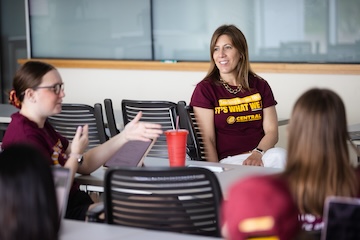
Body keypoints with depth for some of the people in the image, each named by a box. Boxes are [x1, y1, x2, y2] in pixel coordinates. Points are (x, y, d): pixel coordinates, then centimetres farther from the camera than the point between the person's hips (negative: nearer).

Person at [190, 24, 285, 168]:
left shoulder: (260, 86, 16)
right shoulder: (205, 89, 4)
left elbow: (271, 131, 7)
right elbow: (208, 139, -3)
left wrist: (257, 154, -15)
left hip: (262, 156, 5)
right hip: (227, 160, -5)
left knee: (279, 155, -30)